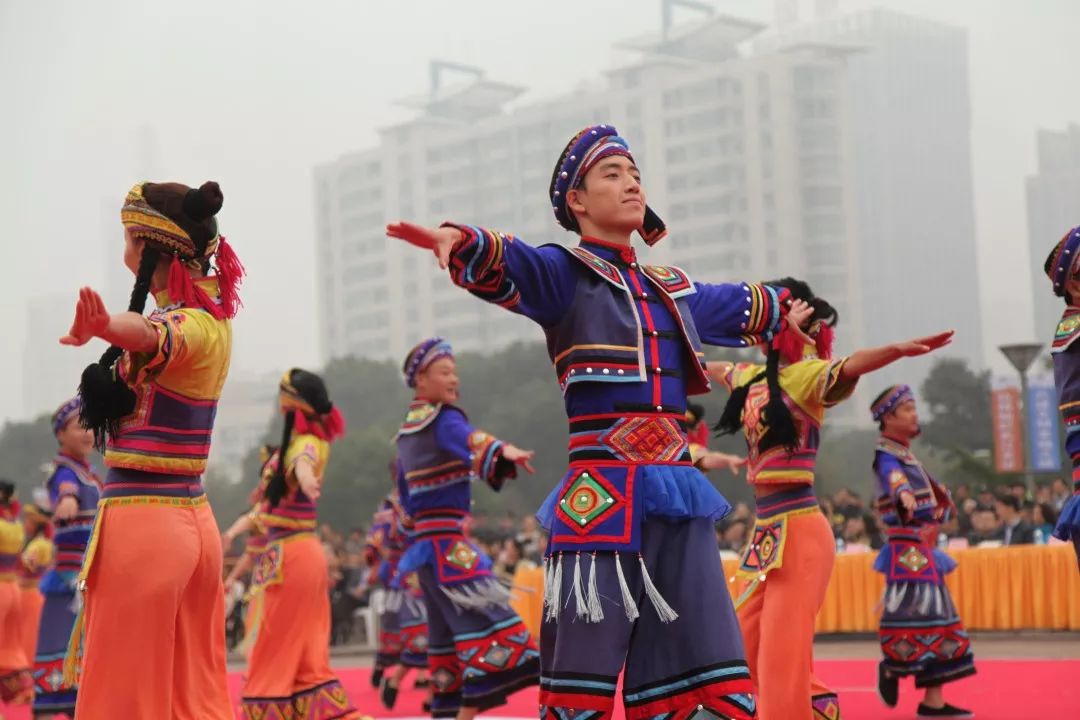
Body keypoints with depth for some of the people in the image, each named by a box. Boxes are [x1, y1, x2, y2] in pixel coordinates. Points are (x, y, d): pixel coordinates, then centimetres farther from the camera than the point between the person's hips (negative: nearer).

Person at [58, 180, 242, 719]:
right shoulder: (214, 316, 8)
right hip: (194, 523, 9)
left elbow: (152, 336, -43)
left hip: (141, 525, -9)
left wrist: (101, 327, -62)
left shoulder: (184, 324, -18)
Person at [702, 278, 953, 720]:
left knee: (783, 653, -8)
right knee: (745, 646, 13)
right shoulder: (752, 377, 14)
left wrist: (898, 350, -48)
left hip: (797, 530, -8)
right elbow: (716, 369, 36)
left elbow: (850, 365, -29)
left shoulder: (808, 373, -8)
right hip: (767, 532, 8)